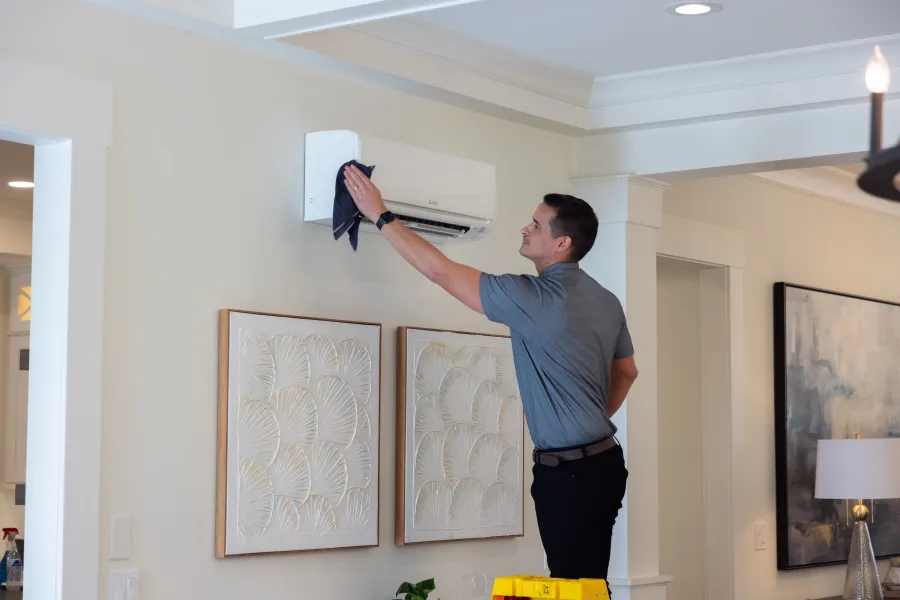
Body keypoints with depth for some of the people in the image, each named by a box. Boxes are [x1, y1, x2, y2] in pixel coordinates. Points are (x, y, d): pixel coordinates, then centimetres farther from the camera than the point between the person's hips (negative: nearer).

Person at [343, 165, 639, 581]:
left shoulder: (538, 297, -17)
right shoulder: (606, 301, 10)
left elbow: (441, 271, -15)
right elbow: (627, 372, 24)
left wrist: (380, 215, -7)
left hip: (568, 472, -9)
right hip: (600, 462, 9)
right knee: (589, 586, 13)